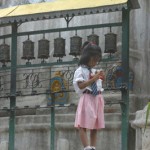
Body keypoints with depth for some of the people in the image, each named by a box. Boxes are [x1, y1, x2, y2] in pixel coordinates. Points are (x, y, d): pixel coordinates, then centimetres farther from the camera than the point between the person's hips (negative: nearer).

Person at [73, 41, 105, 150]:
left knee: (95, 126, 5)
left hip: (97, 99, 7)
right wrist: (94, 78, -19)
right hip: (87, 99, -7)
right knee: (83, 126, -9)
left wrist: (102, 78, 3)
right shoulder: (80, 70, -5)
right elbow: (81, 85, -17)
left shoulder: (95, 71, 15)